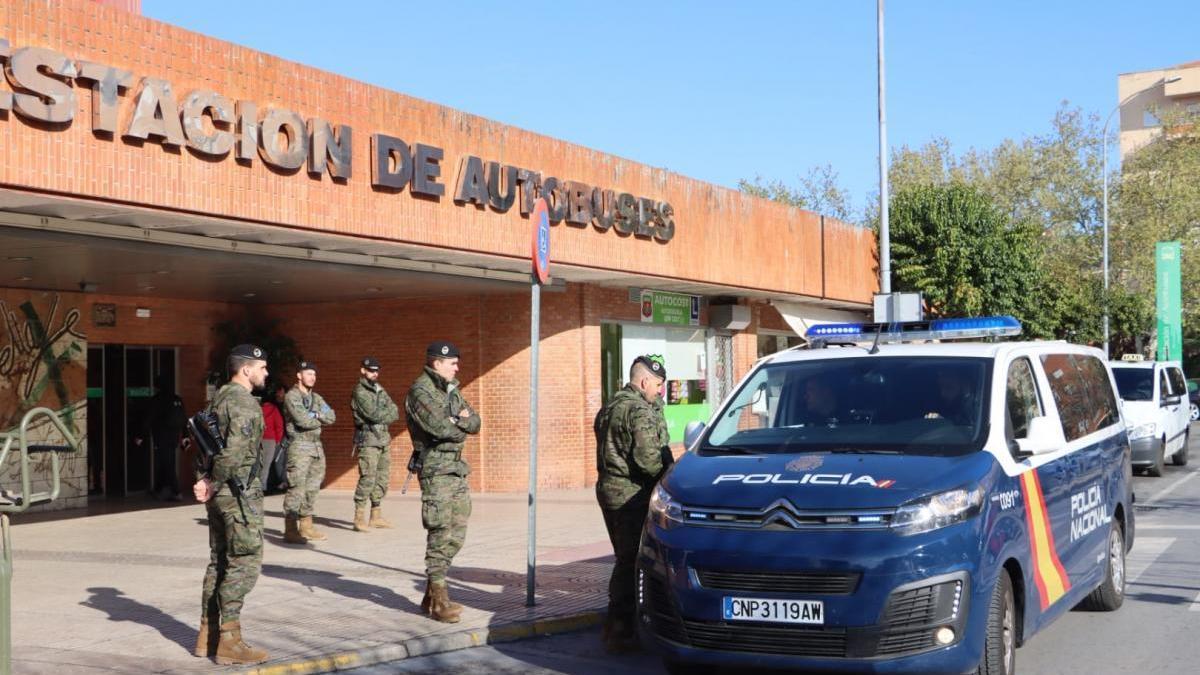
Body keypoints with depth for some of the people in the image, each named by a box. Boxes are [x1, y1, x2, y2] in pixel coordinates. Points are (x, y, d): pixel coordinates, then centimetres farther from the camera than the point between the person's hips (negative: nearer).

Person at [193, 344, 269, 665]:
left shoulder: (219, 399, 15)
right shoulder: (244, 402, -15)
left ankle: (207, 636, 20)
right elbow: (234, 449, -25)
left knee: (219, 562, 14)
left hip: (219, 493, 10)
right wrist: (214, 484, -13)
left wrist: (203, 480, 5)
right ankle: (229, 641, -6)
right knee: (244, 564, -6)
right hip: (239, 493, -10)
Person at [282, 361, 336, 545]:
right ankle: (290, 530, -8)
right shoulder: (291, 396, -6)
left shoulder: (316, 398, 18)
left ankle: (306, 527, 17)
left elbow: (331, 417, 6)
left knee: (312, 488, 10)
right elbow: (303, 421, -16)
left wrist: (316, 415, -11)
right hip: (299, 446, -8)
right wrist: (320, 419, 0)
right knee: (297, 488, -10)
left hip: (317, 447, 8)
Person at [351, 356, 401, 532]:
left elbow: (395, 412, 8)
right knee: (367, 478, -13)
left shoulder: (380, 390, 16)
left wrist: (382, 415, -11)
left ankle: (376, 517, 17)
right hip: (368, 441, -8)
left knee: (382, 478, 9)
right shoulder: (360, 392, -8)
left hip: (383, 440, 8)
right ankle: (359, 519, -11)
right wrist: (389, 413, -3)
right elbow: (374, 414, -19)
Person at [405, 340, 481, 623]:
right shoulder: (420, 391, -11)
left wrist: (461, 420, -8)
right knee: (440, 535, -7)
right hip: (436, 470, -9)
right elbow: (440, 426, -23)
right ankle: (438, 601, -1)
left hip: (457, 470, 9)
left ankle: (431, 593, 20)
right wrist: (462, 428, -4)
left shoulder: (452, 390, 16)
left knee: (455, 535, 10)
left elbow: (475, 423, 13)